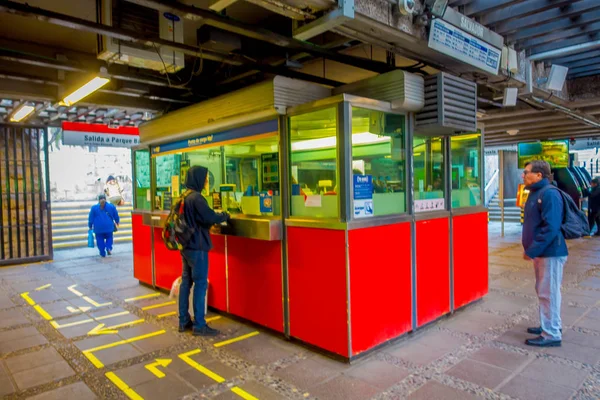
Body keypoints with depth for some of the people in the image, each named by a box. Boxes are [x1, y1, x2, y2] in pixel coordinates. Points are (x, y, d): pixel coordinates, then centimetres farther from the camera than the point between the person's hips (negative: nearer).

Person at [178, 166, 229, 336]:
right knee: (200, 284, -3)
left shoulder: (184, 196, 11)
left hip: (186, 245, 10)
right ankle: (199, 326, 4)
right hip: (197, 247, -10)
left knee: (186, 282, 13)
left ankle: (184, 321, 23)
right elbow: (209, 217, -22)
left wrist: (213, 221, 9)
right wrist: (225, 216, -5)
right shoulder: (196, 197, -18)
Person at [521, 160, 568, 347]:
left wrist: (532, 250, -22)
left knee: (549, 293, -1)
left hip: (551, 252, -9)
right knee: (543, 291, 19)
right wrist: (530, 248, 12)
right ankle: (549, 325, 33)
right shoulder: (535, 193, 11)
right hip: (541, 252, 10)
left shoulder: (550, 194, -19)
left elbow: (551, 228, -25)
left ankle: (552, 335, 10)